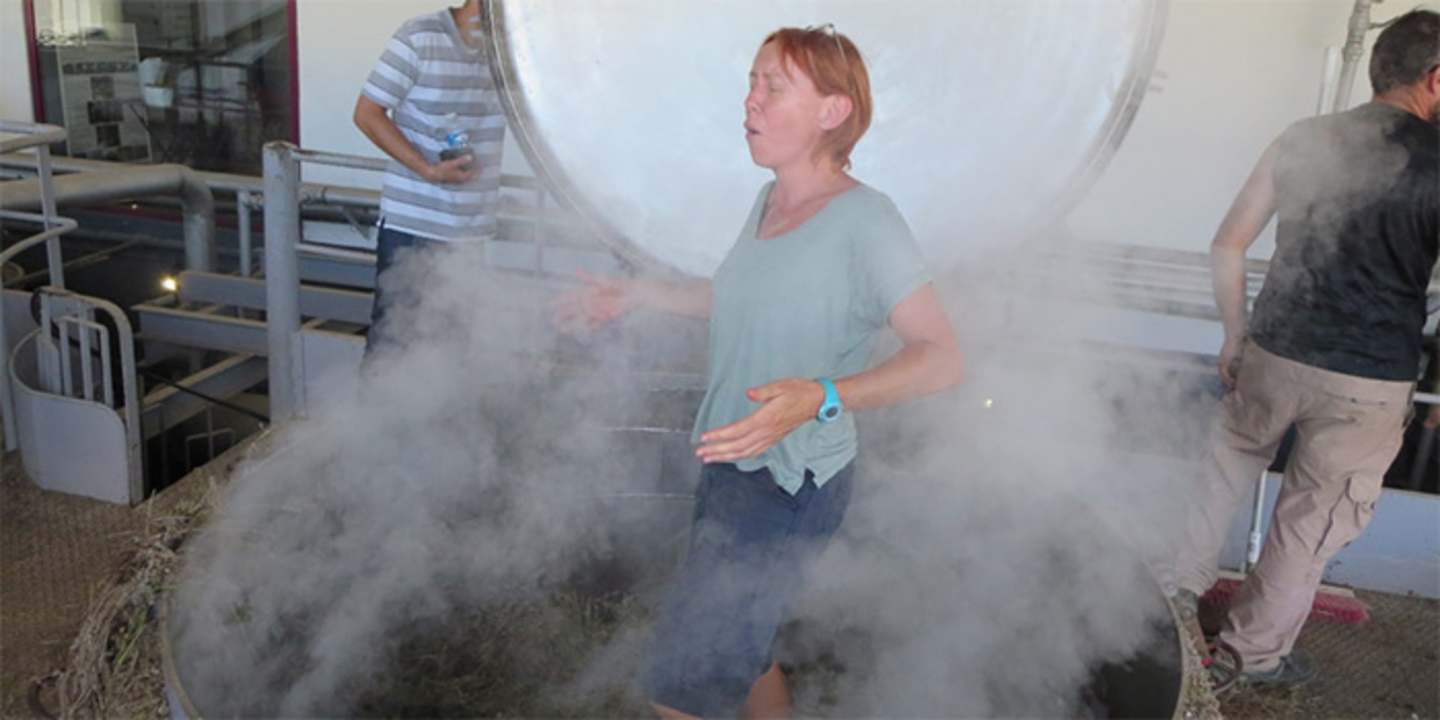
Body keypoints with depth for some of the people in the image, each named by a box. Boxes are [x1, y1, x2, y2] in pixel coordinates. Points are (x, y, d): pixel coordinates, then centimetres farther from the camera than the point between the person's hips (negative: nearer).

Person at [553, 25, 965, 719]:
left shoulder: (863, 218, -20)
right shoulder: (769, 201, 4)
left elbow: (940, 355, -22)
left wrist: (821, 398, -36)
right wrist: (636, 294, 21)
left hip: (789, 486, -8)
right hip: (732, 467, 8)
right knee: (736, 651, 24)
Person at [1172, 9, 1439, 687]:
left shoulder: (1304, 139, 0)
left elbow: (1227, 245, 1)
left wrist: (1234, 335, 11)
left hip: (1273, 356, 3)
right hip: (1369, 384, -3)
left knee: (1225, 472, 24)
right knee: (1313, 521, 13)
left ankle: (1177, 592, 36)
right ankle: (1257, 653, 27)